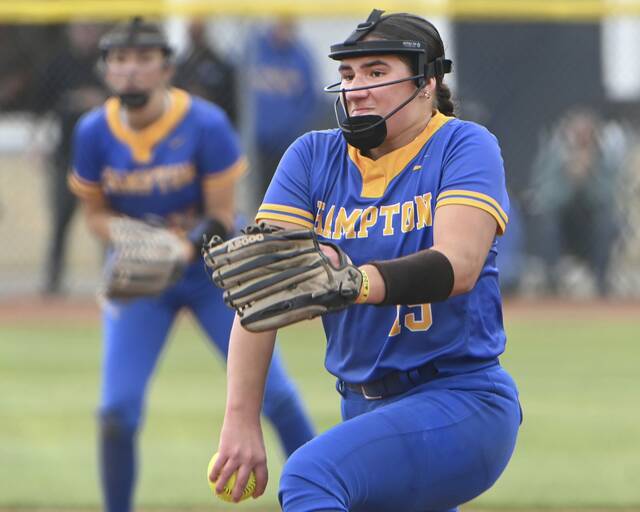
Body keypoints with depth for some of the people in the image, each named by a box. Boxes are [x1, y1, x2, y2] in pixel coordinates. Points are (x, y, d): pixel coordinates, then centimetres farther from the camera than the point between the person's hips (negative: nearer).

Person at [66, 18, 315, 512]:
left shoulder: (205, 124, -20)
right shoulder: (94, 132, -11)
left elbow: (222, 218, -16)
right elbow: (95, 212, 2)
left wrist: (179, 251, -36)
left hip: (211, 269, -2)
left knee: (275, 395, -3)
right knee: (117, 408, -7)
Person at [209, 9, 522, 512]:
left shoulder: (464, 146, -6)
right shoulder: (314, 157, 6)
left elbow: (458, 265, -24)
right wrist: (241, 419, -19)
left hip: (462, 403, -6)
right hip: (362, 408, 6)